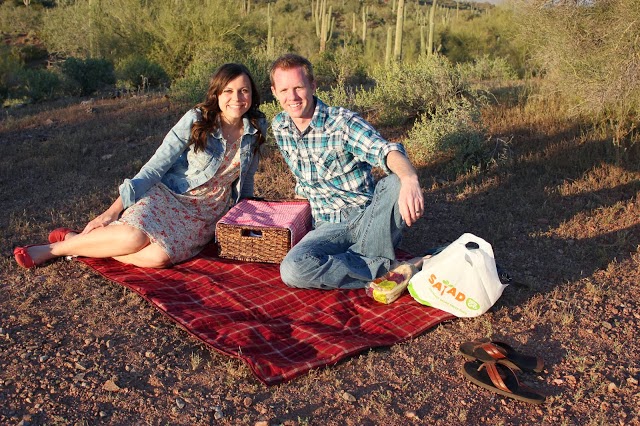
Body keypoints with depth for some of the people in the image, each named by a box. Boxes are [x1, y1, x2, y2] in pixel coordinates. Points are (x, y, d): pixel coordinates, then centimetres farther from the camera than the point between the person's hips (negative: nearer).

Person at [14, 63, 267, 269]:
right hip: (168, 195, -2)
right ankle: (69, 241, -4)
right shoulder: (196, 120, -10)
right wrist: (115, 209, -18)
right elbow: (156, 166, -12)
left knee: (158, 256, -28)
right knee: (134, 237, -33)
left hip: (206, 214, 2)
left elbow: (246, 179, 15)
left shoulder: (256, 129, -1)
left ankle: (78, 247, -6)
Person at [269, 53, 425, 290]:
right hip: (328, 227, 4)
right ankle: (387, 269, -18)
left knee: (395, 183, -36)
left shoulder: (343, 122, -11)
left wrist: (409, 178, -52)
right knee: (292, 270, -30)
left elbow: (385, 150, -32)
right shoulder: (279, 127, 6)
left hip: (368, 219, -3)